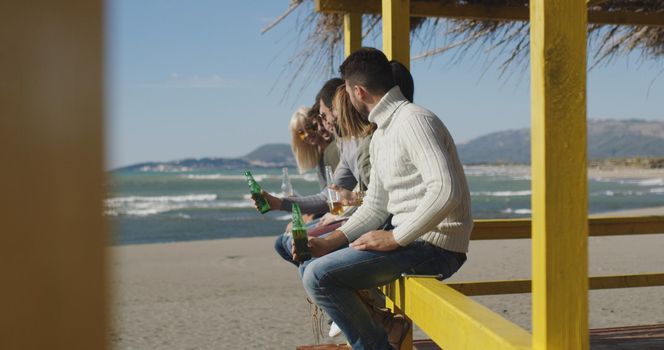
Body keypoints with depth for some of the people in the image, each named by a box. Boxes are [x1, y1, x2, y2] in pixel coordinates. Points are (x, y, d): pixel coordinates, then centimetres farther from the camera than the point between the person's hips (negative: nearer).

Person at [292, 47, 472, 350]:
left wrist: (395, 238, -21)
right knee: (309, 262, 13)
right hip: (408, 240, 10)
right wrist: (329, 243, 3)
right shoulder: (380, 135, 16)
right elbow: (374, 208, 16)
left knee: (318, 277, -19)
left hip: (435, 246, -10)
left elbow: (446, 191, -28)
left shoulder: (413, 121, -15)